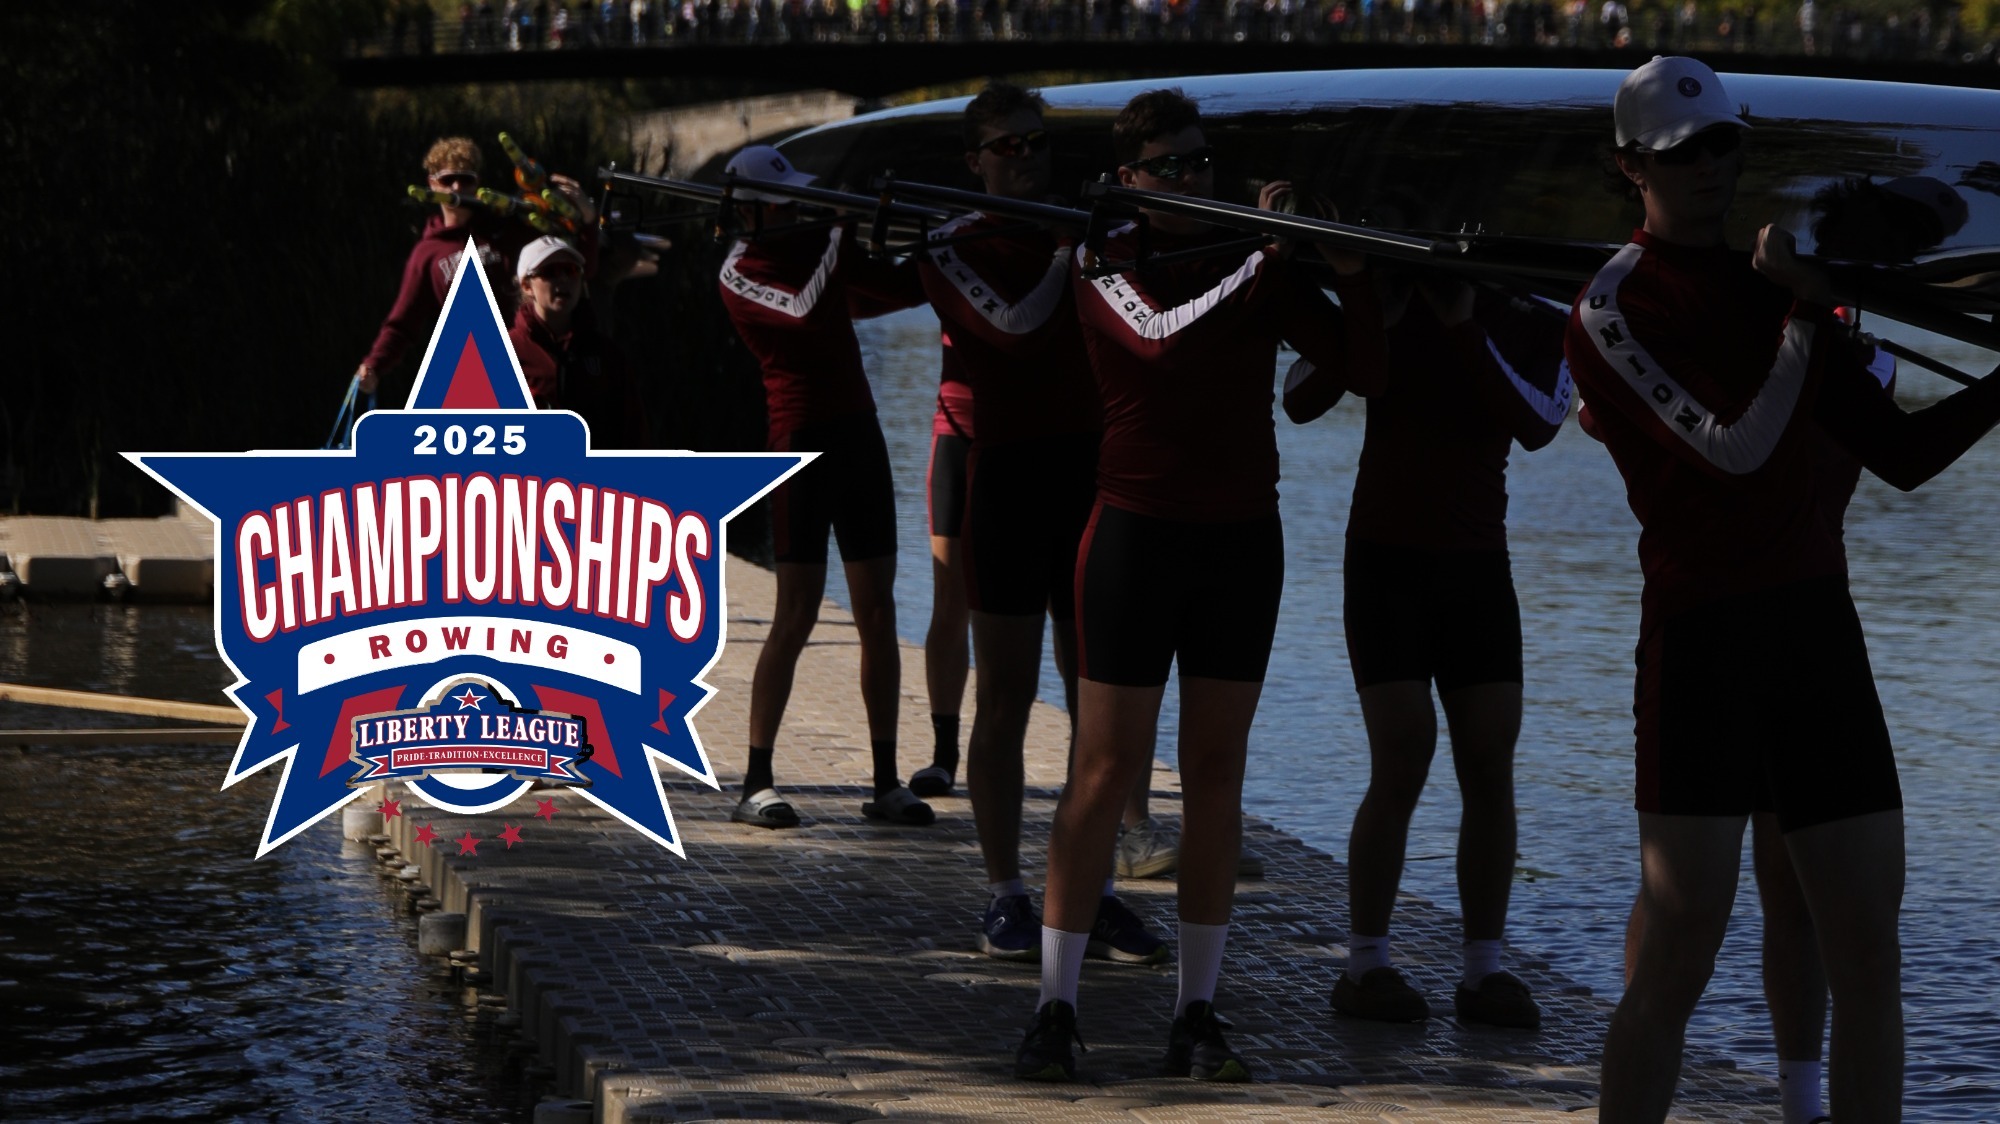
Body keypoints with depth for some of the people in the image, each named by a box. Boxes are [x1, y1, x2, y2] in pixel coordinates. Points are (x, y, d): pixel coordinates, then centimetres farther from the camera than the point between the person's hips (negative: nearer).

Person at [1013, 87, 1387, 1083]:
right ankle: (1055, 1007, 1)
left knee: (1216, 772, 5)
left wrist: (1349, 275, -14)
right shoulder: (1105, 263, -1)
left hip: (1242, 534, 3)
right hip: (1138, 531, -3)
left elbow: (1363, 373, 0)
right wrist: (1258, 255, -20)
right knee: (1106, 768, -4)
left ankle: (1197, 1014, 9)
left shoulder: (1258, 262, 7)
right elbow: (1161, 336, -22)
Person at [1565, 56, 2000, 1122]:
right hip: (1703, 637, -6)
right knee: (1677, 963, -8)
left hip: (1818, 629, 6)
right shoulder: (1615, 307, -3)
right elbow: (1738, 446, -14)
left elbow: (1900, 453, 17)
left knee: (1870, 962, 3)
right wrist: (1803, 313, -5)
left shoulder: (1773, 286, 18)